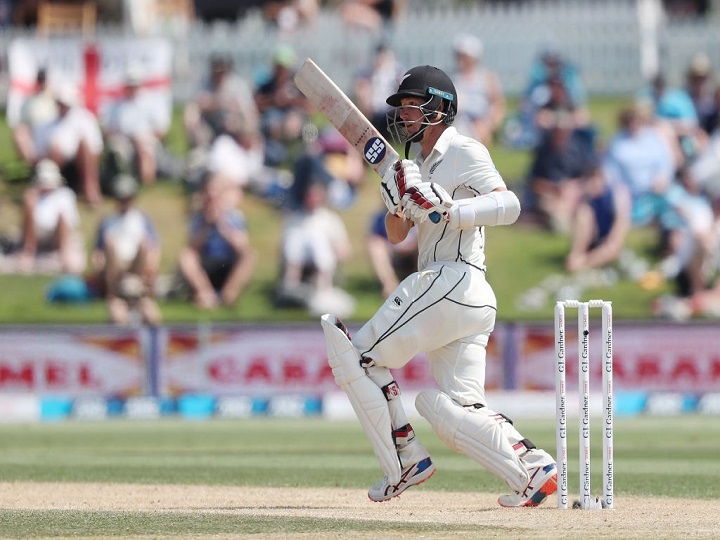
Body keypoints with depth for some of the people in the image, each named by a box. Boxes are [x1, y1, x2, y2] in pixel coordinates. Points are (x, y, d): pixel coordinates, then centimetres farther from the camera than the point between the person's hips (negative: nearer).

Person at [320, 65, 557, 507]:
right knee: (456, 405, 2)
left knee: (361, 354, -2)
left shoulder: (463, 151, -4)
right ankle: (532, 468, -12)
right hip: (473, 301, 10)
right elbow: (397, 235, 22)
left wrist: (445, 209, -25)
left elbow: (509, 205, -17)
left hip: (451, 282, -10)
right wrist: (399, 202, 1)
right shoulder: (425, 165, 24)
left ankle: (404, 459, -3)